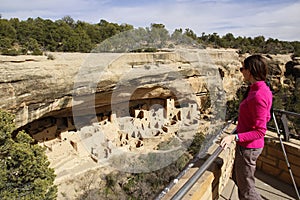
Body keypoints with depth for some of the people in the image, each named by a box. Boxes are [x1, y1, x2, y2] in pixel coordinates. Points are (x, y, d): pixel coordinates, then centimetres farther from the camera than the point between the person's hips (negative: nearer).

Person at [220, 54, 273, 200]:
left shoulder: (258, 96, -27)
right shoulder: (262, 89, 3)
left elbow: (260, 132, -25)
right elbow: (266, 118, 14)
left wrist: (234, 137, -33)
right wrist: (242, 123, 22)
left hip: (248, 147, -10)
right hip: (246, 144, 10)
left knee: (246, 188, 10)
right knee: (237, 177, 27)